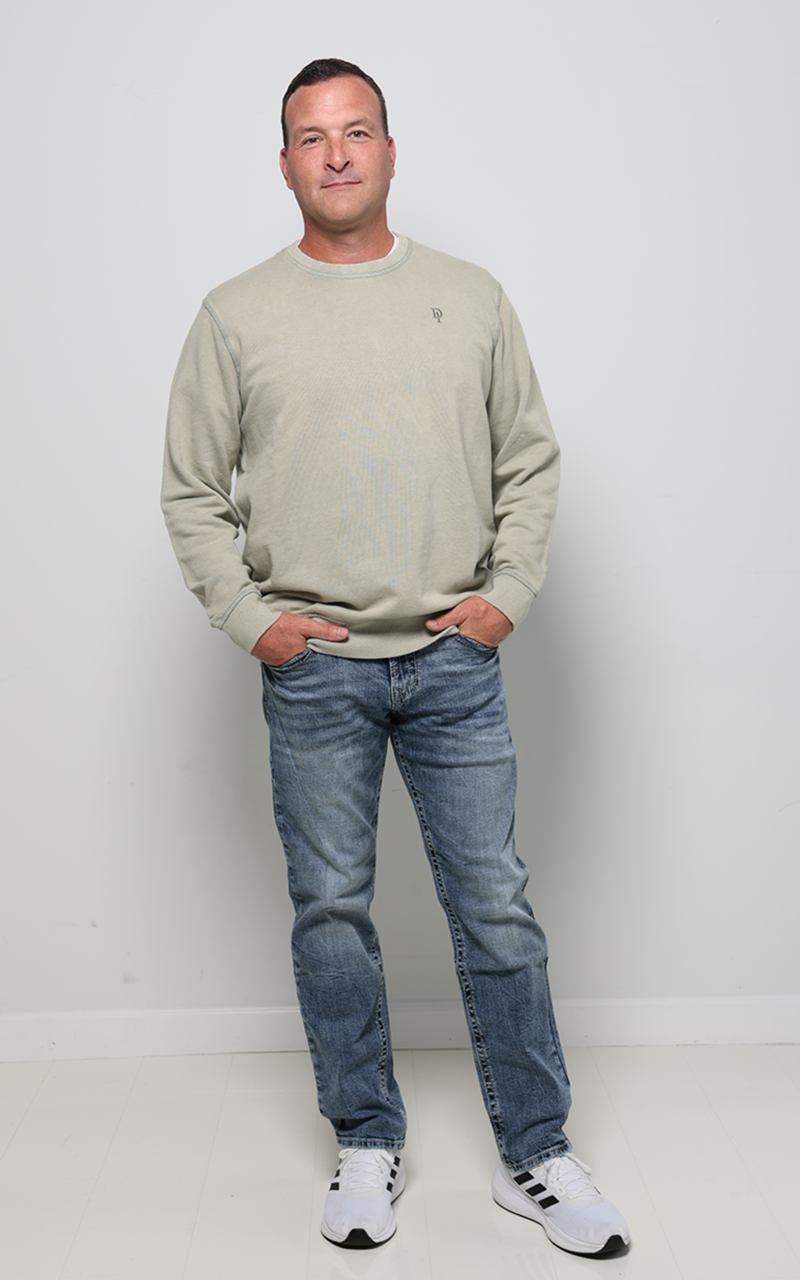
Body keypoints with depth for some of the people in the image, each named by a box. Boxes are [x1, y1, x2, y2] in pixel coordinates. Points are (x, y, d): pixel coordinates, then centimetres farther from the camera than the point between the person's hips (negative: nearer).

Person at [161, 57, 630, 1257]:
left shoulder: (471, 296, 7)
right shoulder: (236, 314, 3)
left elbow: (531, 461, 10)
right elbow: (191, 489, 6)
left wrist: (508, 592, -1)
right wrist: (248, 618, -3)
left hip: (455, 662, 1)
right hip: (312, 669, 0)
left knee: (497, 909, 5)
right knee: (332, 909, 9)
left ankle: (536, 1156, 21)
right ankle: (368, 1144, 28)